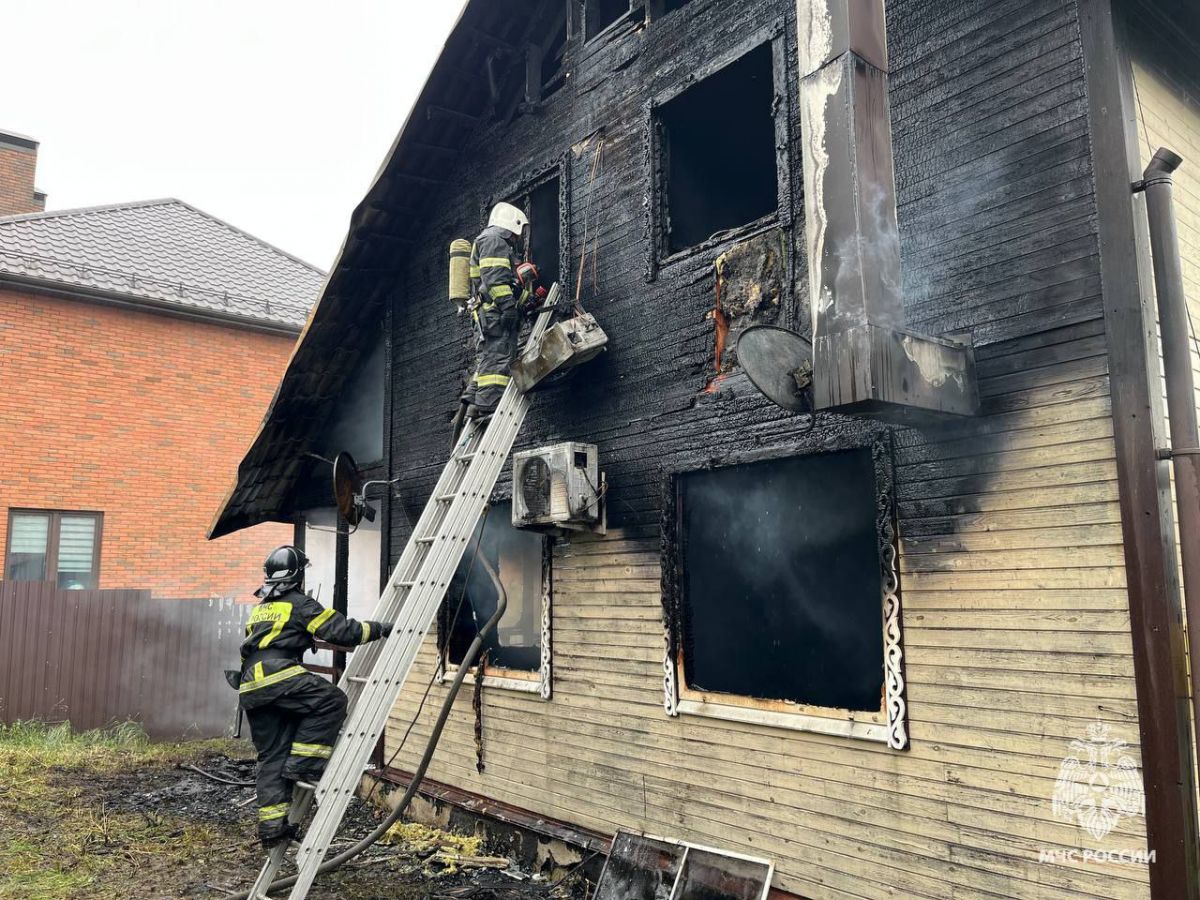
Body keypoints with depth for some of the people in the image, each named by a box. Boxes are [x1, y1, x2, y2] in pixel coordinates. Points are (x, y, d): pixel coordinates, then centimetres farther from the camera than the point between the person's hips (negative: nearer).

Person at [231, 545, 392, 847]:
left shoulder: (260, 608, 27)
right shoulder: (299, 604, 2)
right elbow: (341, 630, -4)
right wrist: (380, 629, 6)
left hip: (250, 687, 8)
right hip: (277, 676, -8)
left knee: (272, 757, 10)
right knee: (332, 700, -8)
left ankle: (271, 825, 8)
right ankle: (303, 764, -12)